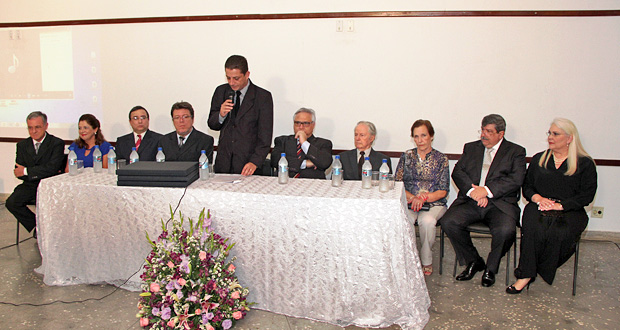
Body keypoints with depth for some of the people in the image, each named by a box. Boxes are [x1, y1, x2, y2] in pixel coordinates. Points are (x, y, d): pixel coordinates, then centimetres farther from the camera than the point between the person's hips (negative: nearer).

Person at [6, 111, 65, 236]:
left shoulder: (57, 143, -3)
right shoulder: (22, 145, 12)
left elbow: (52, 168, -16)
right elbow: (18, 173, 4)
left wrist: (27, 171, -15)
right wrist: (40, 173, -10)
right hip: (30, 186, 5)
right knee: (11, 202, -20)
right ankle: (37, 226, -1)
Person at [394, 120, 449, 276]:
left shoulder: (441, 159, 6)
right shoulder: (407, 156, 10)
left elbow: (443, 191, 1)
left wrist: (424, 198, -16)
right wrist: (412, 197, -13)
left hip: (434, 204, -1)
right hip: (409, 202, 1)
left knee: (427, 221, -34)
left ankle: (426, 261, -11)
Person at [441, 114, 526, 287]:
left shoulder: (516, 152, 9)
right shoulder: (471, 148, 19)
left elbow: (516, 180, -6)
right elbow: (457, 172, 6)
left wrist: (487, 190, -17)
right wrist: (472, 190, -13)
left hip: (500, 203, -3)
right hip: (470, 201, 3)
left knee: (505, 230, -33)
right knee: (448, 222, -23)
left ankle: (490, 268, -1)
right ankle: (473, 261, 2)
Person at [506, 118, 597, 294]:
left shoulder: (585, 164, 7)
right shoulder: (538, 159, 18)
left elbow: (587, 196, -1)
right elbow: (527, 187, 17)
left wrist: (560, 205, -13)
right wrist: (538, 198, -5)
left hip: (570, 211, -2)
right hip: (539, 207, 2)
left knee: (560, 232, -35)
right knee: (533, 228, -33)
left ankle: (543, 271, -14)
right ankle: (526, 274, -28)